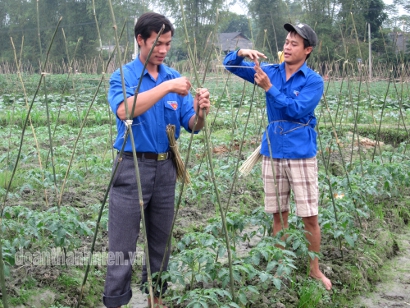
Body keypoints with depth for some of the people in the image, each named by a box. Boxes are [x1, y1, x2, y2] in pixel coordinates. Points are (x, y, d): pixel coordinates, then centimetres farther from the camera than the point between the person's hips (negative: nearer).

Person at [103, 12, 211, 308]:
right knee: (123, 245, -1)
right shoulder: (123, 76, -5)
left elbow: (192, 126, 2)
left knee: (161, 240, 15)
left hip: (166, 167, 4)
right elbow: (124, 110, -27)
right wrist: (166, 87, -31)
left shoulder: (175, 77, 6)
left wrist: (199, 112, -21)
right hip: (133, 167, -4)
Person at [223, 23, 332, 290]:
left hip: (301, 155, -4)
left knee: (310, 216, 0)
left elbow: (297, 110, -19)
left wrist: (269, 88, -22)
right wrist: (243, 53, -14)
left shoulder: (313, 81, -6)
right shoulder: (271, 71, 7)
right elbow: (231, 65, 7)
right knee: (279, 214, 12)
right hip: (272, 153, 4)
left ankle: (314, 269, 17)